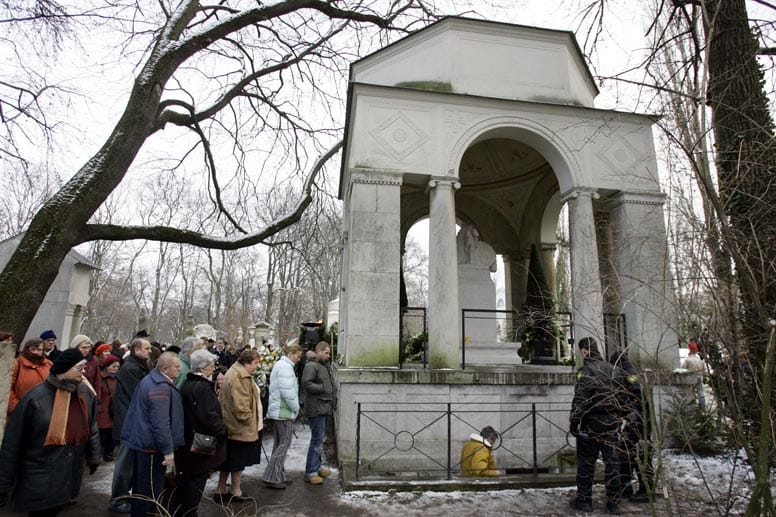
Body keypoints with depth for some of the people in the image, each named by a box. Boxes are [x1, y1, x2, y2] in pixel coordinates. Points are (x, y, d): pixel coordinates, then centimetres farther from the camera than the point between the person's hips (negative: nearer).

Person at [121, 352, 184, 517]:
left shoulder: (150, 380, 9)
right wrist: (168, 450, -22)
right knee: (150, 487, 3)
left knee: (141, 484, 23)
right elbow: (161, 423, -28)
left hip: (141, 440, 11)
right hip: (151, 446, -11)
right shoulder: (161, 388, -25)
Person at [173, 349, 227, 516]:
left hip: (186, 440, 10)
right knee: (197, 479, 5)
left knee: (184, 479, 22)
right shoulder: (202, 387, -23)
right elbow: (209, 416, -28)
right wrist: (223, 430, -13)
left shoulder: (186, 385, 7)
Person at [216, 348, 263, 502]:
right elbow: (241, 405, -27)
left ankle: (221, 492, 29)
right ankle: (236, 493, 20)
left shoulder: (236, 373, 14)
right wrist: (248, 420, -15)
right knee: (238, 462, 5)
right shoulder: (240, 377, -23)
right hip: (240, 427, -11)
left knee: (228, 461, 18)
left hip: (230, 426, 11)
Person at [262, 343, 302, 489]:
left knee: (279, 444, 14)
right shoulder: (285, 366, -16)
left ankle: (278, 477, 21)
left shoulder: (280, 364, 17)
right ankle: (271, 477, -1)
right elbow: (287, 391, -23)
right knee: (284, 443, -4)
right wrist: (296, 408, -10)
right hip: (284, 412, -11)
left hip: (276, 411, 11)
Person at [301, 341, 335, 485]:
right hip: (316, 408, -10)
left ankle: (316, 467, 31)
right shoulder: (311, 366, -14)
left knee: (320, 438, 18)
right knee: (317, 440, -6)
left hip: (325, 407, 10)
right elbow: (306, 384, -24)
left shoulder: (325, 365, 17)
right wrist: (323, 388, -19)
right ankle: (310, 473, 2)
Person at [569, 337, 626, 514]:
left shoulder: (587, 370, -13)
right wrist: (619, 417, 18)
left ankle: (584, 500, 11)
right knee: (612, 461, 11)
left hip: (592, 422, -6)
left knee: (586, 462, 5)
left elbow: (580, 399, -18)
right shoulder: (612, 369, 9)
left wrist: (574, 421, -13)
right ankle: (614, 502, 17)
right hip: (613, 421, 6)